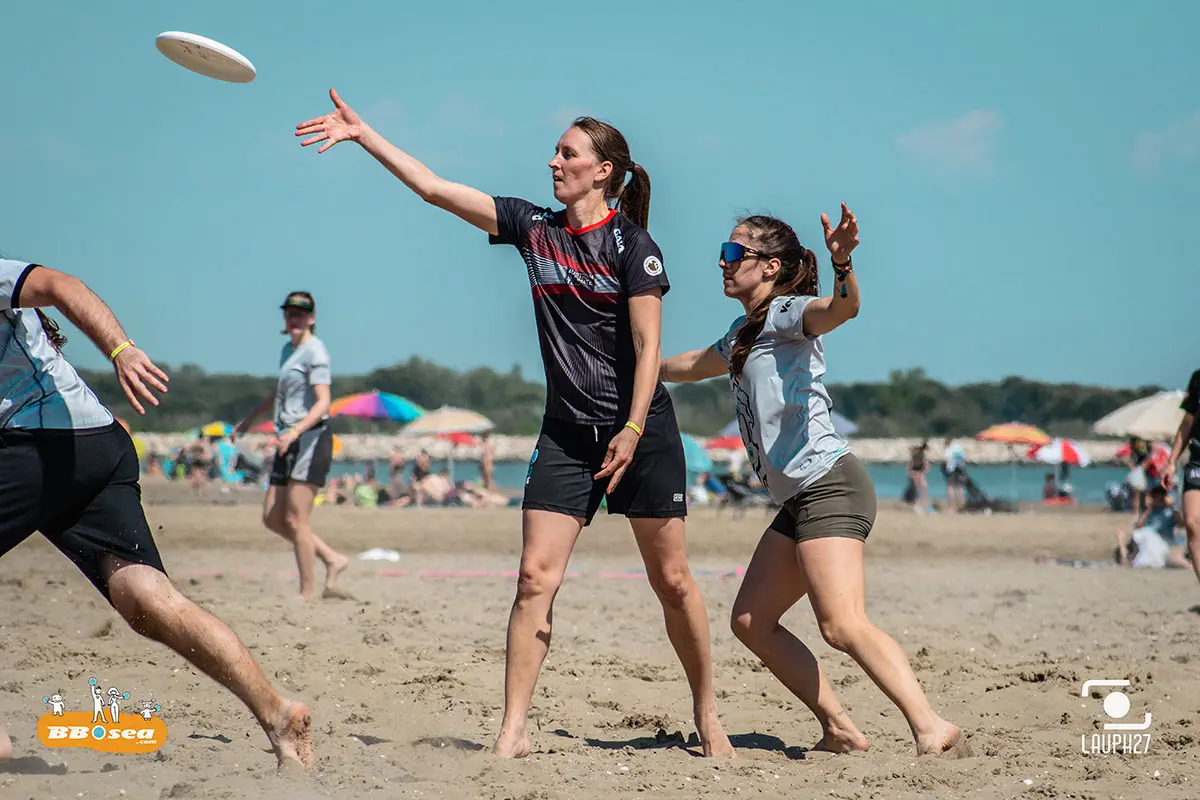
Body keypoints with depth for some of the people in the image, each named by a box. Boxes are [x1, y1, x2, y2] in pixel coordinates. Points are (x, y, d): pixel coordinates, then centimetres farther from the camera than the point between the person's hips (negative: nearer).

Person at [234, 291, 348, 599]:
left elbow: (323, 403, -19)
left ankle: (308, 593, -4)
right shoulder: (288, 350, 17)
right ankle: (332, 559, 15)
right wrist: (249, 418, 41)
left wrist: (295, 432, -31)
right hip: (290, 441, 9)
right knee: (272, 518, 7)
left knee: (296, 520, -10)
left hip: (311, 438, -9)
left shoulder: (315, 351, -9)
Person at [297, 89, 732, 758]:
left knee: (672, 581, 2)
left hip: (643, 429, -4)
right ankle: (514, 730, -6)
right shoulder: (534, 228, 6)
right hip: (567, 432, 4)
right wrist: (362, 133, 1)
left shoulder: (632, 245, -7)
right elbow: (434, 188, 5)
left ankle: (708, 716, 17)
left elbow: (648, 346, -11)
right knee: (536, 577, -7)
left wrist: (632, 431, -19)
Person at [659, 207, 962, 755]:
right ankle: (839, 731, 7)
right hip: (799, 501, 10)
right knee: (750, 621, 9)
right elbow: (691, 366, 43)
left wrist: (842, 264, -47)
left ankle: (930, 727, -28)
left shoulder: (785, 313, -4)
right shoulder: (745, 333, 23)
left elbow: (842, 308, -27)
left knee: (843, 627, -23)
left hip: (829, 484, -10)